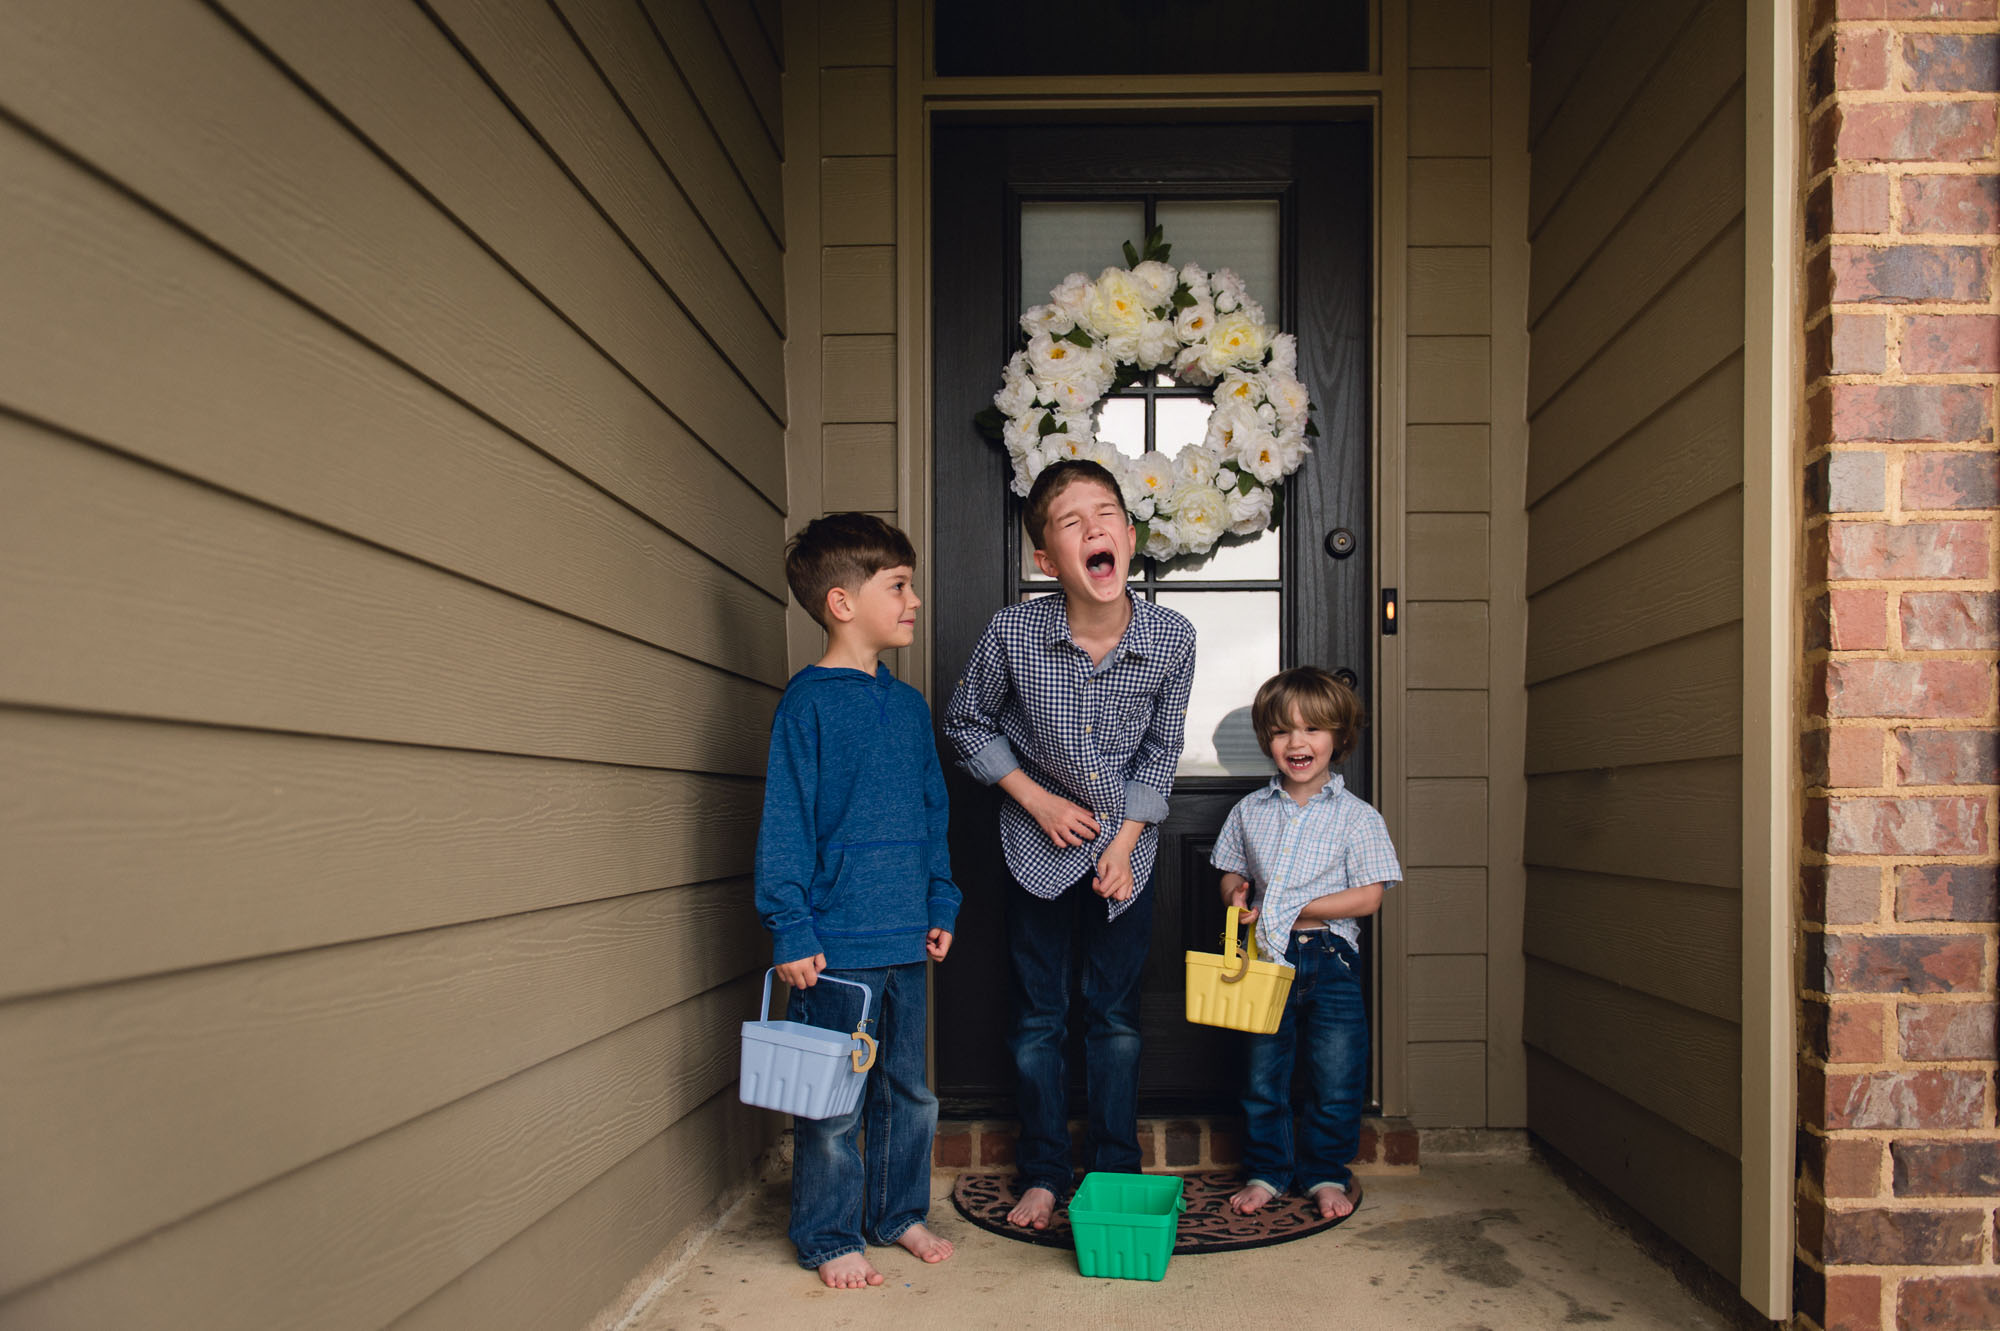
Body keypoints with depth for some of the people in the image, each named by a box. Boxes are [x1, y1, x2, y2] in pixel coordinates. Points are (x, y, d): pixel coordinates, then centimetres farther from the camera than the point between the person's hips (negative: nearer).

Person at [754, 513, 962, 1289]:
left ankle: (899, 1212, 35)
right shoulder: (808, 701, -10)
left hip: (906, 940, 7)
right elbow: (784, 824, -12)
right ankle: (829, 1237, 21)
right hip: (837, 944, -7)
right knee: (833, 1101, 5)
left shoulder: (908, 705, 10)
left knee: (908, 1090, 18)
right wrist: (791, 930, -15)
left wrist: (942, 905, 14)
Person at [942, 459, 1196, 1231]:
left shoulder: (1171, 638, -16)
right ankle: (1043, 1174, 25)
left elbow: (1161, 750, -2)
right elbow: (966, 725, -2)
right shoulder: (1012, 634, -20)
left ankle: (1116, 1173, 26)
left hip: (1125, 847, 1)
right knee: (1038, 1019, 9)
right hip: (1040, 844, 0)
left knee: (1116, 1016, 10)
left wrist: (1126, 841, -9)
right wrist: (1036, 797, -10)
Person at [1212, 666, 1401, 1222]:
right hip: (1267, 956, 2)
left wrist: (1293, 910, -15)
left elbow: (1369, 895, -10)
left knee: (1336, 1078, 5)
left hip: (1329, 958, -2)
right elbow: (1232, 870, 17)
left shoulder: (1356, 816, -5)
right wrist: (1236, 894, -7)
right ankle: (1266, 1170, 27)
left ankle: (1326, 1173, 24)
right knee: (1263, 1074, 10)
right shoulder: (1250, 810, 6)